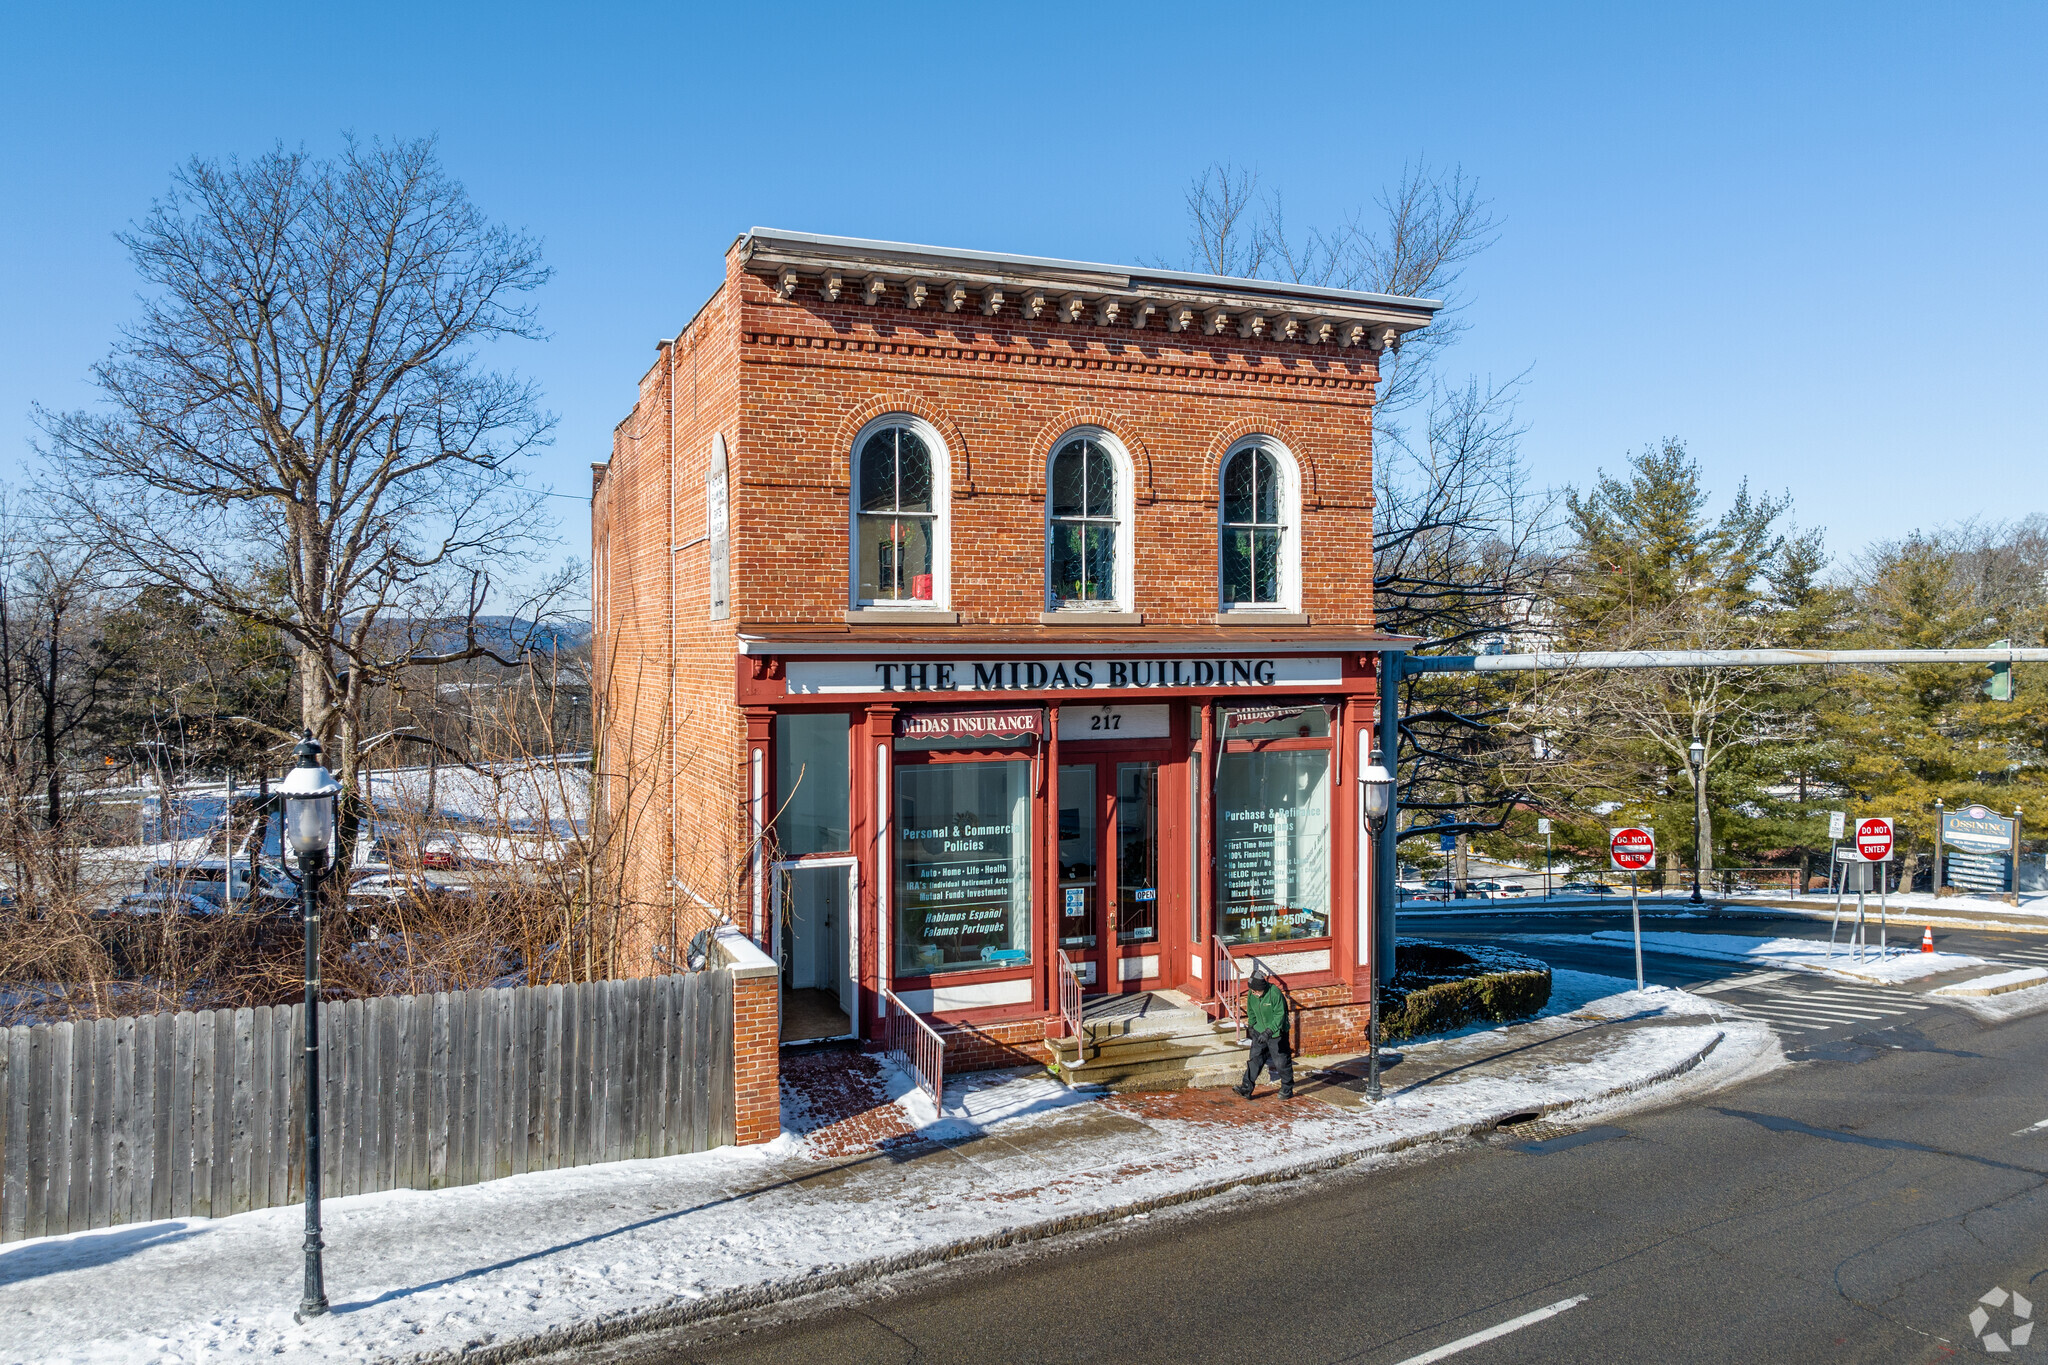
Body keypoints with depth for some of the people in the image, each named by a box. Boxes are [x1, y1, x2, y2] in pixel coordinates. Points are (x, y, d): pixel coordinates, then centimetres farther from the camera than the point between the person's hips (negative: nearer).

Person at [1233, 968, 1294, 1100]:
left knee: (1281, 1062, 4)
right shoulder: (1251, 995, -5)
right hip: (1259, 1031, 5)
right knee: (1254, 1059, 1)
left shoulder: (1275, 993, -25)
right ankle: (1247, 1089, 3)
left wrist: (1269, 1032, -27)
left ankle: (1287, 1090, 21)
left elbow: (1280, 1015, -23)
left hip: (1276, 1033, -5)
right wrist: (1251, 1026, 15)